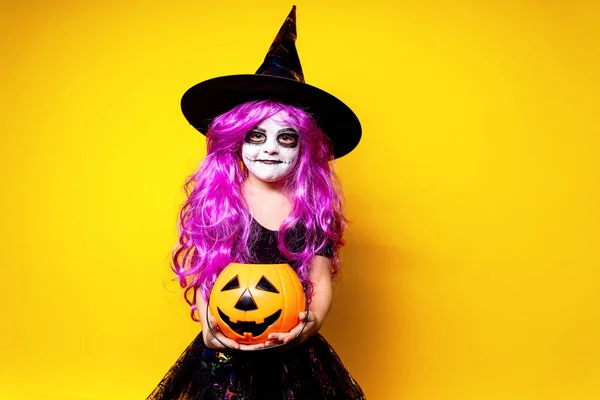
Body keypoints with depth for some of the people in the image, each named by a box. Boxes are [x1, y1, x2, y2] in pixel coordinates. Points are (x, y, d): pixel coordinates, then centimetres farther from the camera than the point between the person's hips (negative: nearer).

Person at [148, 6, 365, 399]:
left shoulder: (315, 206, -1)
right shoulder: (214, 199, -5)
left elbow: (321, 280, -2)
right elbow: (200, 275, -4)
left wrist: (313, 321, -21)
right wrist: (208, 325, -20)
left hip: (295, 355, 1)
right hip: (226, 354, -1)